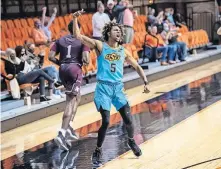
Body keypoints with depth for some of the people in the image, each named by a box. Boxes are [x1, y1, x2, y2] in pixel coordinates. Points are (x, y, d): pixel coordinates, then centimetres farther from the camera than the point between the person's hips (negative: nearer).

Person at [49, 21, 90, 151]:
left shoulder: (60, 40, 14)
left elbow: (51, 56, 5)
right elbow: (86, 59, -11)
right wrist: (86, 62, 11)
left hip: (63, 69, 6)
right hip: (75, 68, -6)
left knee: (77, 97, 25)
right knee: (71, 101, -9)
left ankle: (69, 127, 19)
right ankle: (62, 133, -23)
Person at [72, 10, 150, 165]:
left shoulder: (123, 51, 10)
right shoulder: (100, 46, -1)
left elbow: (137, 66, 20)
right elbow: (79, 36, -8)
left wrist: (145, 82, 10)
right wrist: (75, 19, -20)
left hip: (118, 88, 3)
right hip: (103, 88, -3)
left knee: (128, 119, -2)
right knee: (106, 121, -12)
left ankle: (132, 141, 29)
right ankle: (98, 151, 7)